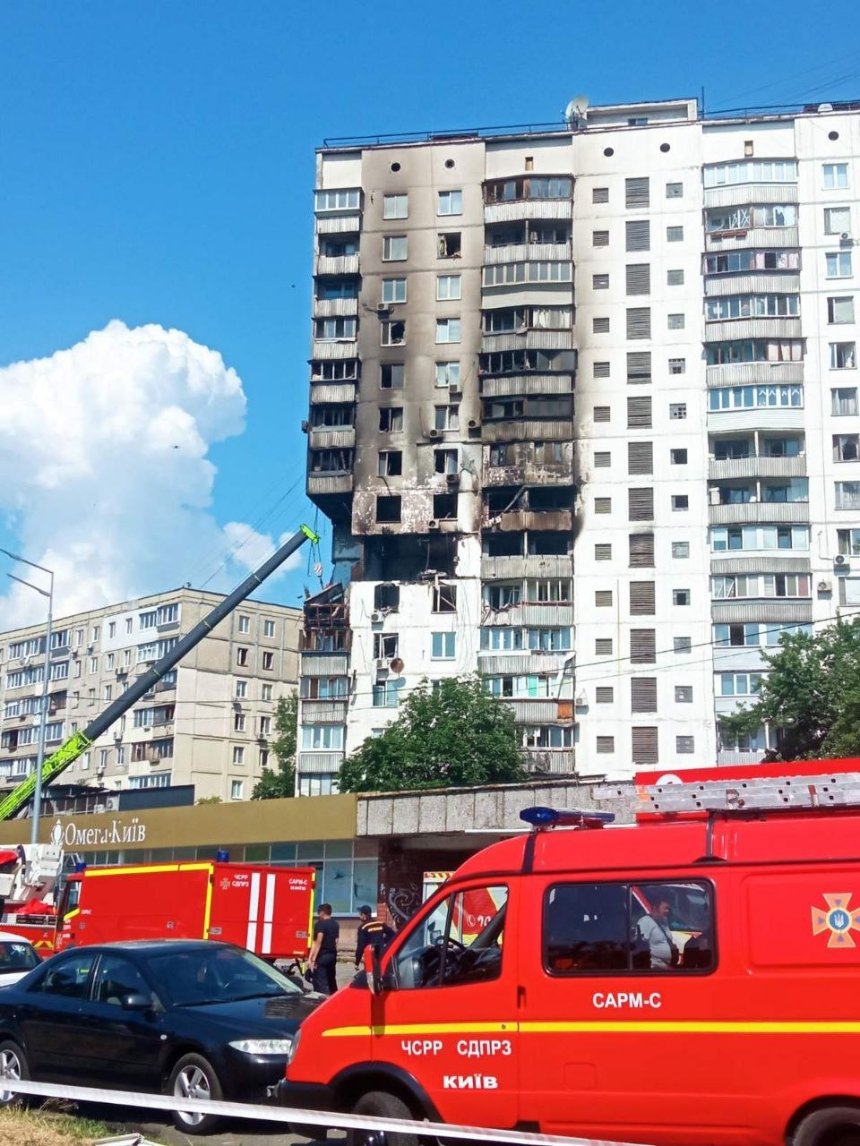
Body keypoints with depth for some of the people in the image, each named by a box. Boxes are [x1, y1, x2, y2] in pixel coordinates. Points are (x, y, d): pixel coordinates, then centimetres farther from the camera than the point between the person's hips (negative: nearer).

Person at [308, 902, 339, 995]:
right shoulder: (335, 924, 13)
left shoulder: (321, 924, -11)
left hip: (322, 956, -8)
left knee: (320, 982, -8)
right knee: (331, 981, 17)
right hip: (332, 955, 8)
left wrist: (312, 959, -18)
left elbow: (318, 942, -17)